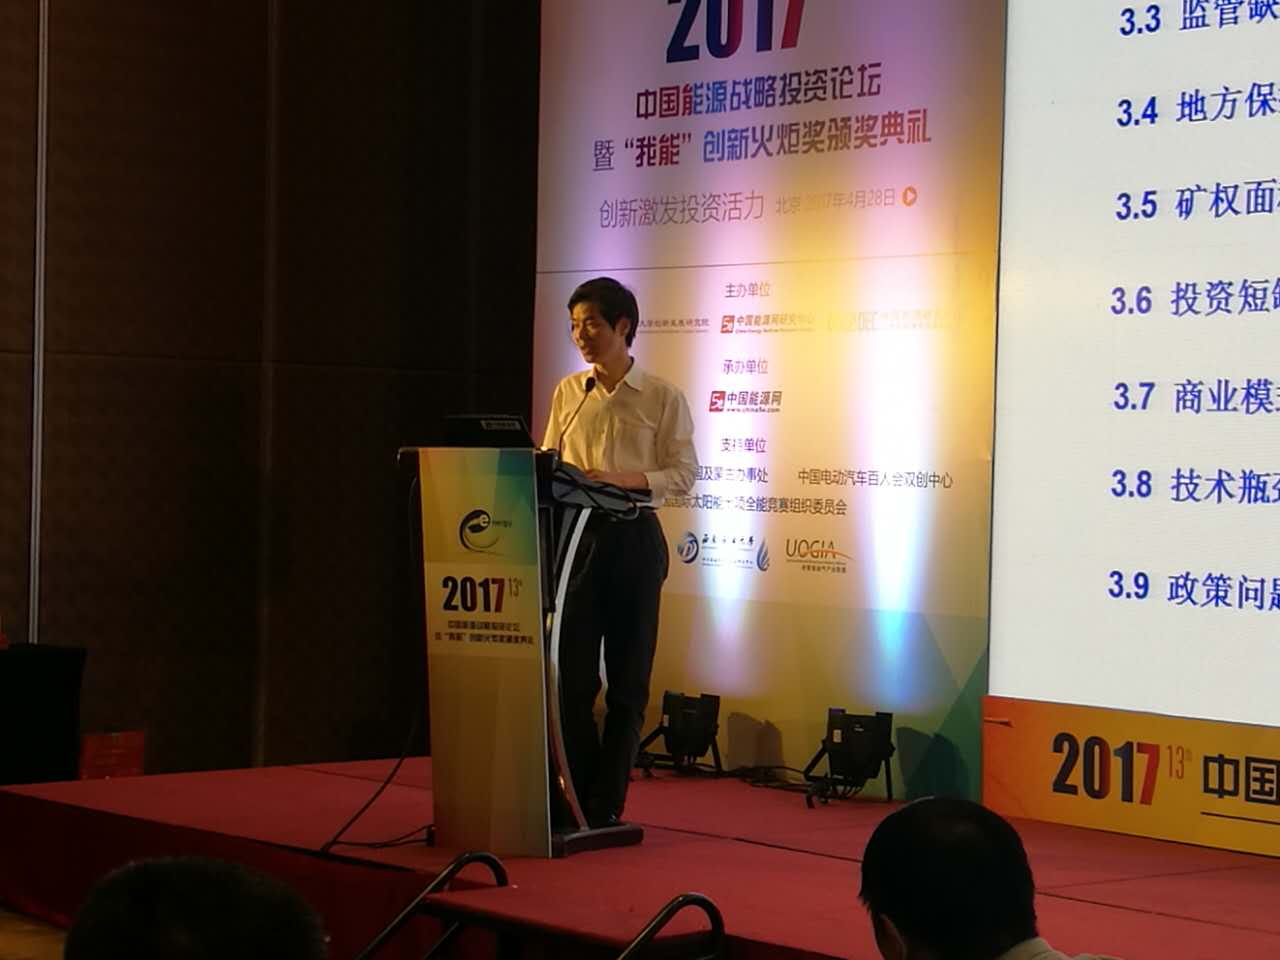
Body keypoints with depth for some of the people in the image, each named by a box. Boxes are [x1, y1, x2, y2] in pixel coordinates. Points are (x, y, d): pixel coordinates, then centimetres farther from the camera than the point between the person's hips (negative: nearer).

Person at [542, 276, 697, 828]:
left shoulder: (661, 397, 0)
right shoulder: (567, 393, 11)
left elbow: (684, 473, -3)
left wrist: (625, 480, -18)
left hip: (633, 537, -3)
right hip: (574, 534, 3)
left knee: (627, 679, 1)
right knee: (571, 673, 1)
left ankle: (605, 807, 7)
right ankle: (576, 797, 10)